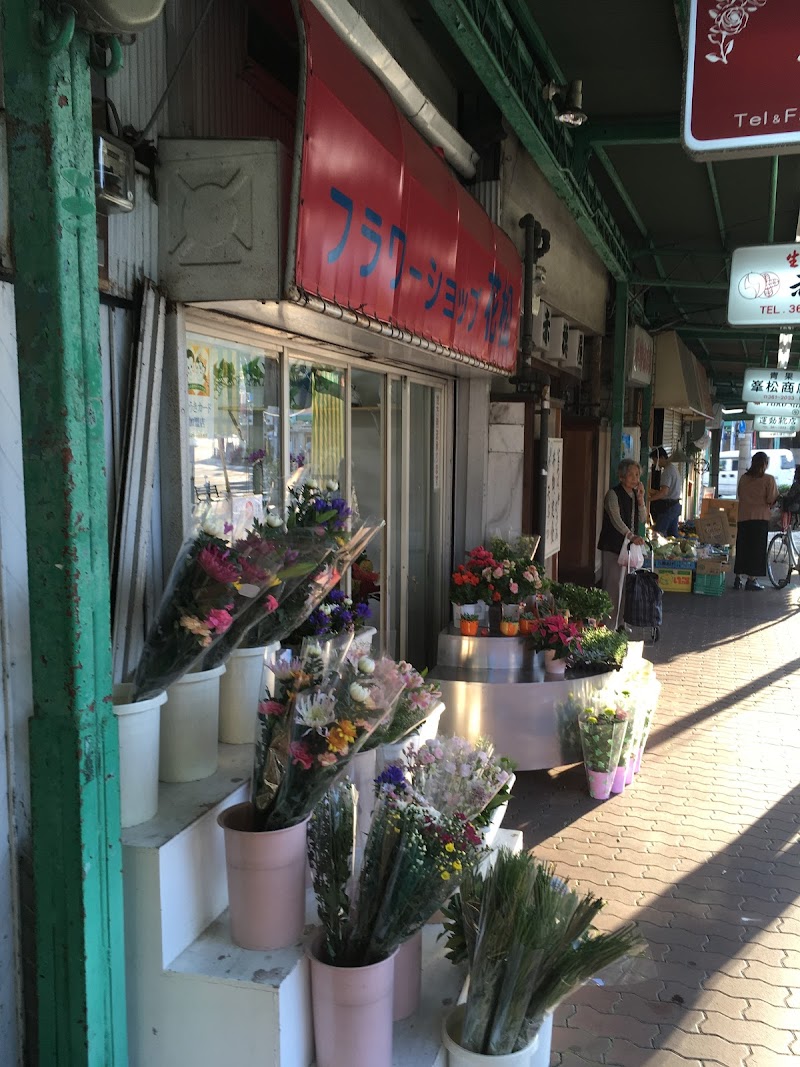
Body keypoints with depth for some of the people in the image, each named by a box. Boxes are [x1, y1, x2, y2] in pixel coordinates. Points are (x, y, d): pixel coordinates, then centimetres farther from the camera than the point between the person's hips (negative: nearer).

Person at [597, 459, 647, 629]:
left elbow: (641, 519, 9)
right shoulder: (613, 494, -12)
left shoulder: (635, 494, 12)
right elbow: (616, 520, -23)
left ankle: (619, 623, 24)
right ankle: (609, 627, -2)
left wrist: (641, 499, -4)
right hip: (614, 546, -8)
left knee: (625, 585, 13)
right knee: (613, 585, -7)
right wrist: (632, 536, -35)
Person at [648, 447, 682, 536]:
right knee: (673, 535, 10)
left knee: (659, 533, -10)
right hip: (676, 505, 10)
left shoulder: (667, 471, -15)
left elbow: (664, 492, -25)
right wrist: (654, 492, 17)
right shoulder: (674, 468, 16)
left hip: (668, 506, -10)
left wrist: (649, 498, -22)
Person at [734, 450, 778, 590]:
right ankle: (752, 579, 2)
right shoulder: (768, 479, -7)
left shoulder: (743, 478, 5)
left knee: (742, 547, 10)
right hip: (760, 517, -4)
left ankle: (738, 578, 13)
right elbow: (771, 500, -9)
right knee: (757, 548, 3)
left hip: (743, 517, 4)